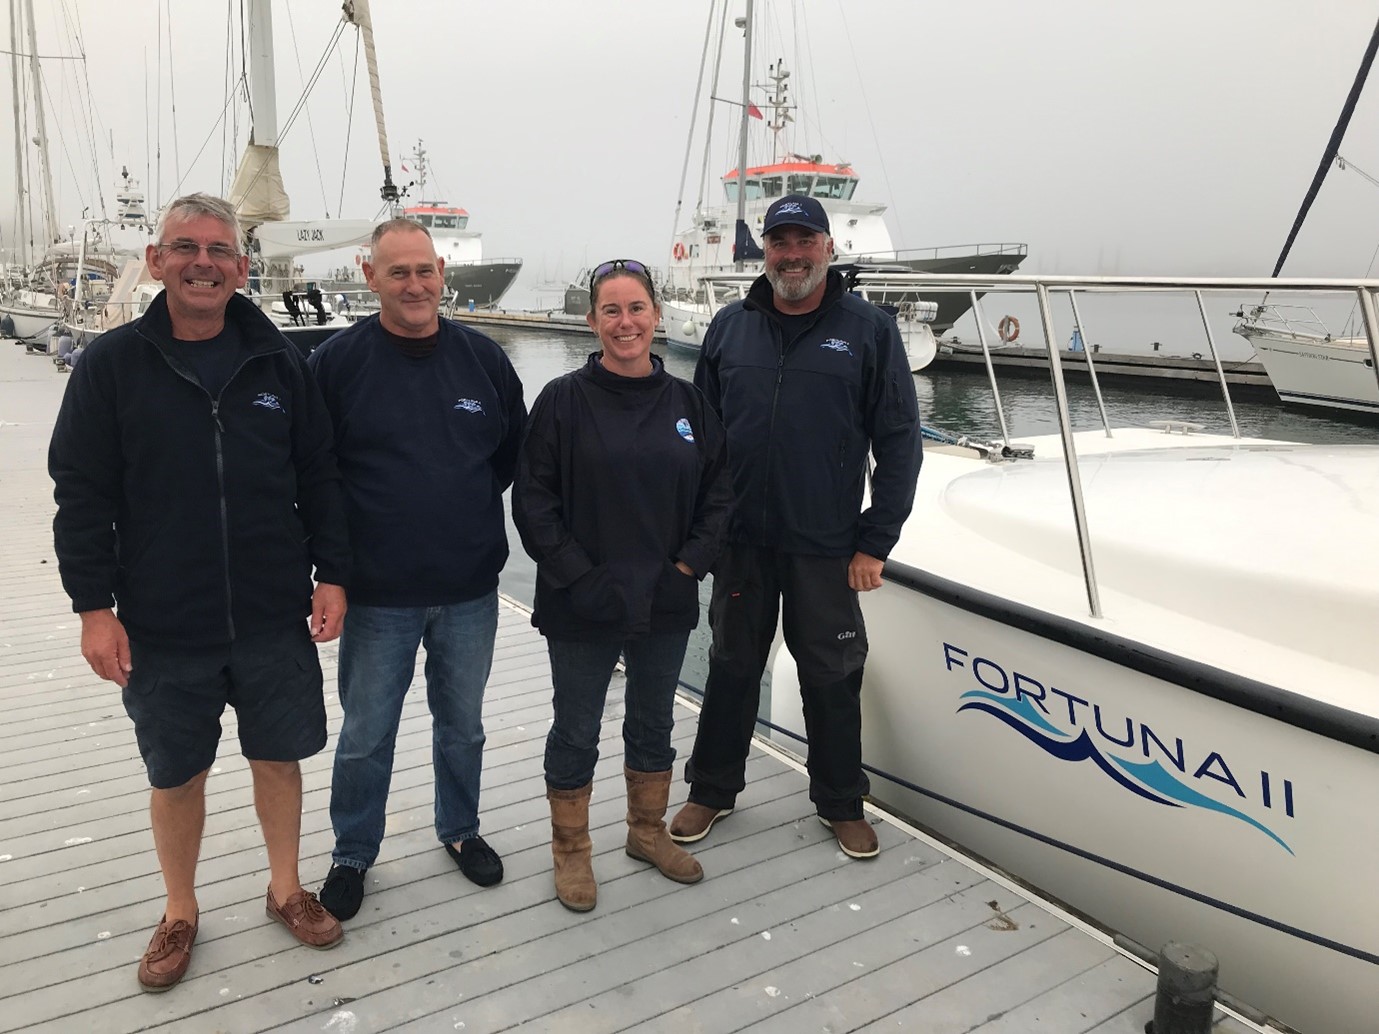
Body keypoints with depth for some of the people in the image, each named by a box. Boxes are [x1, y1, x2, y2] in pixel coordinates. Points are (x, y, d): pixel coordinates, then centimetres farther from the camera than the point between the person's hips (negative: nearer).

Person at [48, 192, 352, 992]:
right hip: (162, 627, -1)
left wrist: (331, 574, 0)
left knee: (279, 756, 14)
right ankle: (180, 913, 37)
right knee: (177, 774, 14)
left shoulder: (280, 363, 1)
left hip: (276, 620, 1)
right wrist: (96, 606, -7)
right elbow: (83, 494, -3)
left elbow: (319, 479, 5)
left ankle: (287, 890, 37)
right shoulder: (113, 364, -4)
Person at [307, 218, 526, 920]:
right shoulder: (336, 362, -8)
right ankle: (353, 854, 33)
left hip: (470, 592, 3)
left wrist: (473, 511, 5)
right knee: (365, 736, 11)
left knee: (462, 724, 19)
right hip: (377, 597, -2)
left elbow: (516, 453, 12)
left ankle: (460, 830, 41)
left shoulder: (483, 358, 0)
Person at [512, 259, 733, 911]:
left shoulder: (687, 402, 2)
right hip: (583, 609, -3)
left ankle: (648, 832, 40)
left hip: (666, 603, 4)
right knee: (576, 732, 10)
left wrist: (689, 564, -5)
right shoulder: (564, 401, -8)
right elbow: (533, 500, -9)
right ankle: (570, 849, 31)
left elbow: (718, 494, 5)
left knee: (654, 723, 19)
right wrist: (579, 575, -14)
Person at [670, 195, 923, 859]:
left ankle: (841, 803, 29)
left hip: (826, 547, -2)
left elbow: (899, 442, -2)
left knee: (832, 677, 10)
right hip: (741, 541, 2)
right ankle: (712, 789, 31)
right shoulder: (730, 327, 6)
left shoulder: (869, 330, -1)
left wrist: (875, 542, -6)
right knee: (732, 667, 14)